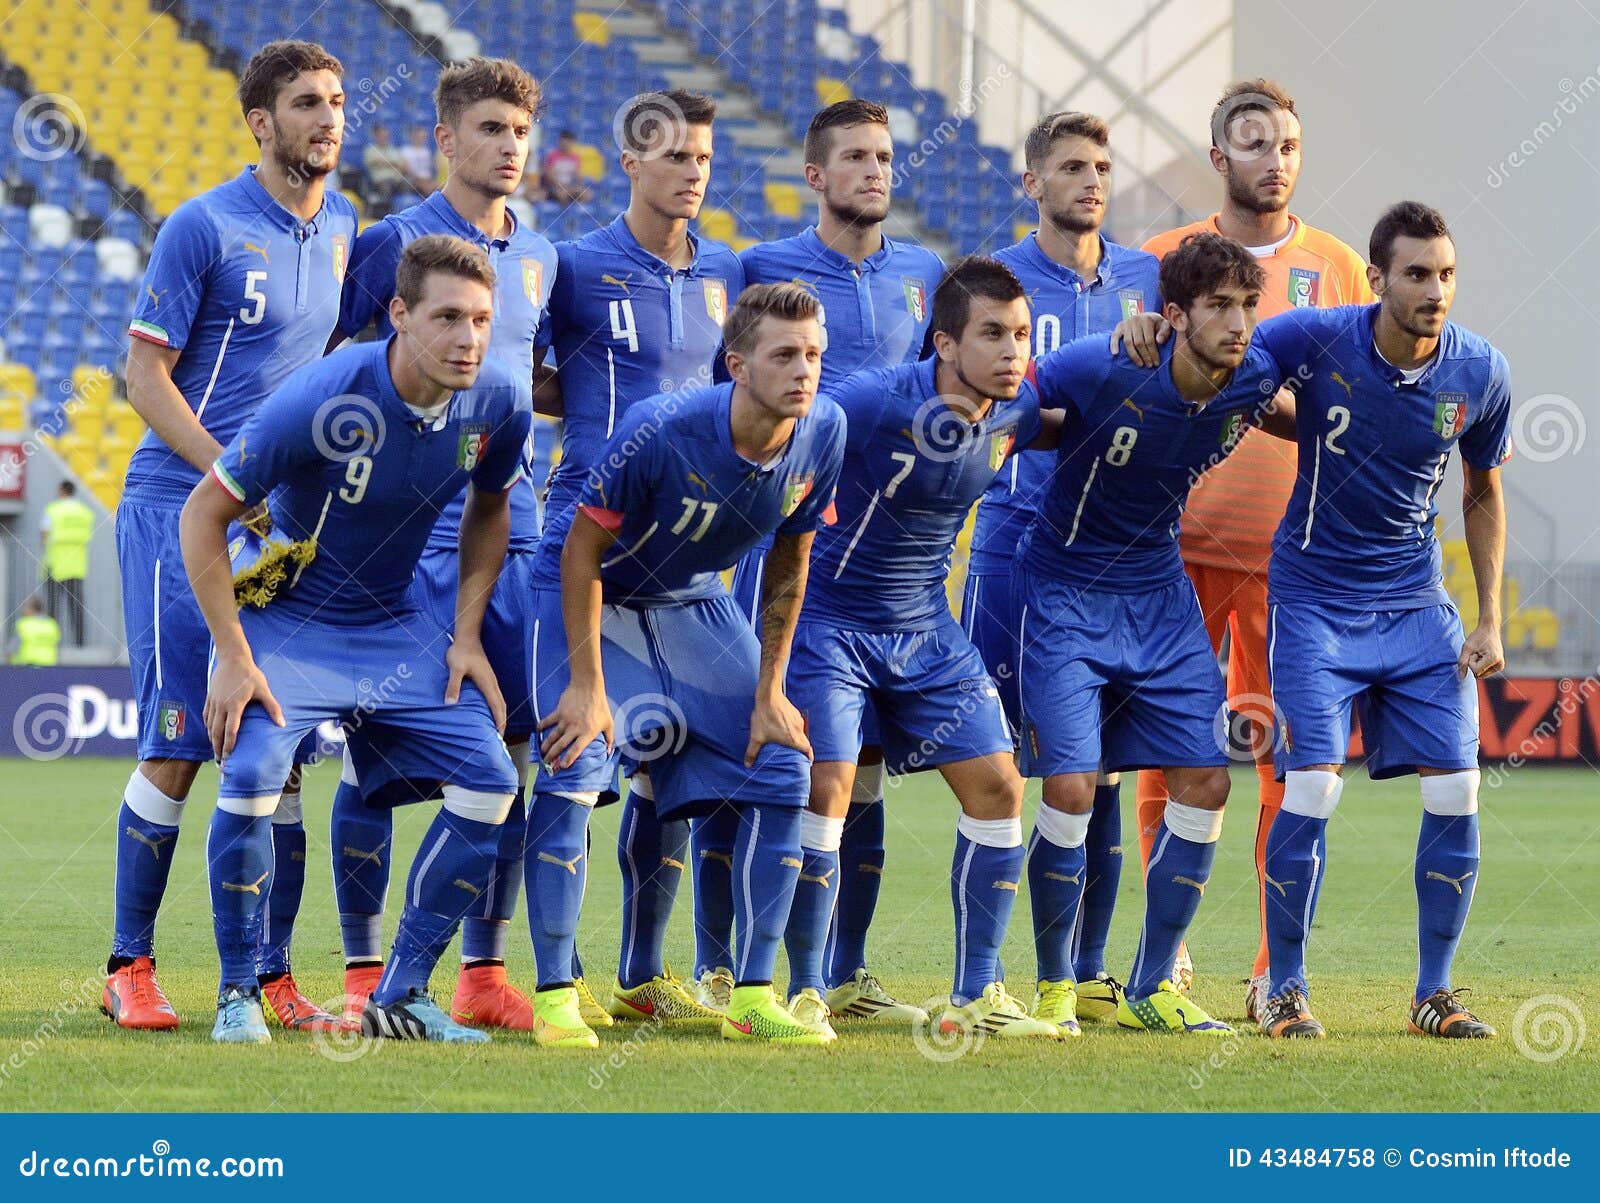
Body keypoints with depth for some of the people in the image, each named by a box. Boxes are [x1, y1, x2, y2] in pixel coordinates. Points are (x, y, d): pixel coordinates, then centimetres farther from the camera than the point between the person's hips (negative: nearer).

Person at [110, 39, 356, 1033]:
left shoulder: (340, 225, 11)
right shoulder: (205, 227, -9)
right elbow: (146, 373, -9)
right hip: (182, 506, -6)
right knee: (179, 746, -5)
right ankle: (130, 968, 5)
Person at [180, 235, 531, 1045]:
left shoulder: (499, 402, -13)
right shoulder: (323, 400, -28)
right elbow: (203, 515, -18)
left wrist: (467, 636, 1)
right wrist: (234, 658, -19)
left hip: (395, 625, 5)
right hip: (285, 616, -5)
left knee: (488, 781, -7)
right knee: (252, 774, -27)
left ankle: (401, 997, 5)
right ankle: (238, 997, -7)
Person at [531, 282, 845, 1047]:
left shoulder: (822, 433, -17)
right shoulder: (662, 431, -33)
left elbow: (788, 562, -2)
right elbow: (583, 549, -22)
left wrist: (769, 692, -2)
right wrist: (588, 686, -22)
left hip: (696, 608, 5)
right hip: (601, 606, -5)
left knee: (781, 766, -3)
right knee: (575, 763, -22)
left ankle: (751, 997, 5)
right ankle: (555, 998, -13)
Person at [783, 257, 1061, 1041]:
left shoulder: (1015, 412, -6)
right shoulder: (874, 403, -26)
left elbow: (1068, 426, 18)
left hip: (927, 626, 6)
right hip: (831, 618, -6)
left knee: (998, 789, 0)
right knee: (825, 787, -16)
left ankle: (977, 997, 10)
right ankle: (805, 995, -2)